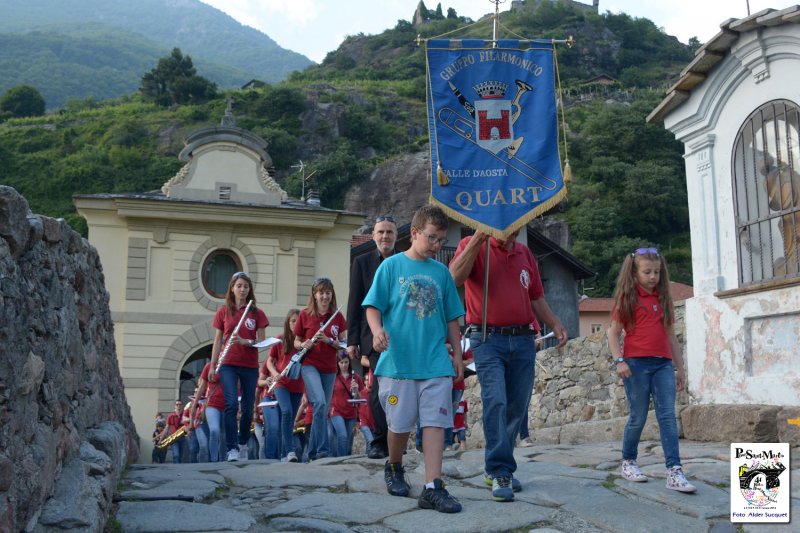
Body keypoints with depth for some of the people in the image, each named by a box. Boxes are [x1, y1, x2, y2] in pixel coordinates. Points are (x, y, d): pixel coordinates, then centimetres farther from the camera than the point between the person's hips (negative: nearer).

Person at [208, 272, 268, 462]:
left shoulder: (257, 313, 4)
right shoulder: (223, 312, 6)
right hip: (228, 364, -1)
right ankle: (232, 448, -12)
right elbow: (218, 340, 8)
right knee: (232, 404, -16)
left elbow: (262, 341, 1)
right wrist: (212, 366, 5)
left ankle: (243, 444, 27)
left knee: (247, 409, 7)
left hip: (250, 366, 1)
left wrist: (245, 341, -18)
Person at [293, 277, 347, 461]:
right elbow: (296, 343, 7)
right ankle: (323, 448, -20)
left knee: (324, 409, 6)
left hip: (329, 368, 3)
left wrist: (329, 340, -14)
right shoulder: (305, 314, 1)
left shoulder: (337, 316, 5)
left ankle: (313, 451, 19)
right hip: (309, 365, -3)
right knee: (320, 402, -24)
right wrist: (304, 345, -15)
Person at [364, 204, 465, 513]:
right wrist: (378, 331, -21)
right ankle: (394, 468, 34)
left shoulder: (441, 272, 10)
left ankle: (432, 488, -1)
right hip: (398, 360, -2)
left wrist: (457, 354, 13)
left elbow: (452, 318, 15)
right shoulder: (392, 266, 1)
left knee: (435, 422, -3)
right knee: (400, 424, 7)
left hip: (436, 363, 2)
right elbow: (373, 306, -2)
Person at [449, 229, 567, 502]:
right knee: (496, 402, -15)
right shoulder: (472, 245, 0)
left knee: (517, 408, 7)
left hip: (523, 339, 6)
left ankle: (495, 467, 22)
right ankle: (500, 472, -7)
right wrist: (478, 239, -22)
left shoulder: (525, 253, 17)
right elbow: (455, 277, -20)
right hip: (488, 339, -5)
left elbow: (536, 297, 23)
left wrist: (555, 324, 11)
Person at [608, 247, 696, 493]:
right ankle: (628, 462, 21)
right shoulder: (627, 299, 2)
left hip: (663, 364, 4)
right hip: (636, 363, -4)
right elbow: (613, 333, 0)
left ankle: (674, 472, -9)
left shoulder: (663, 299, 15)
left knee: (668, 416, -6)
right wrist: (619, 360, -13)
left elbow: (671, 336, 18)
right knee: (638, 417, 2)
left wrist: (680, 368, 16)